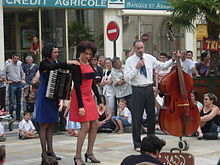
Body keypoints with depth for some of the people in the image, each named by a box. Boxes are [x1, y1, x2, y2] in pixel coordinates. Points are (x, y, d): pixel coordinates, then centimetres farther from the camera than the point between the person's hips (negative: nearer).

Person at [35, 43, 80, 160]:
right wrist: (67, 63, -36)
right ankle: (44, 152, 0)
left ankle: (50, 150, 13)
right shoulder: (44, 64, -10)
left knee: (50, 125, 9)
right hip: (44, 97, -7)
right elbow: (53, 67, -31)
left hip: (53, 97, 7)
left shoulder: (56, 63, 11)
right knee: (44, 125, -2)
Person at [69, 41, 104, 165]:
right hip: (81, 98, -8)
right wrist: (80, 106, -21)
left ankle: (89, 153, 18)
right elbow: (77, 86, -17)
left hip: (89, 98, 8)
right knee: (85, 126, -11)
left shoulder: (89, 65, 12)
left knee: (95, 125, 7)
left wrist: (99, 101, 16)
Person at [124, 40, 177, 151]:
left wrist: (173, 60, -1)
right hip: (137, 90, -4)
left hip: (149, 89, 4)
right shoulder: (130, 61, -3)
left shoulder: (150, 58, 7)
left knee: (151, 116, 11)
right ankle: (137, 143, 10)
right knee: (137, 117, 0)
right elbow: (127, 78, -10)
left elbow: (163, 66, 11)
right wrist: (136, 68, -17)